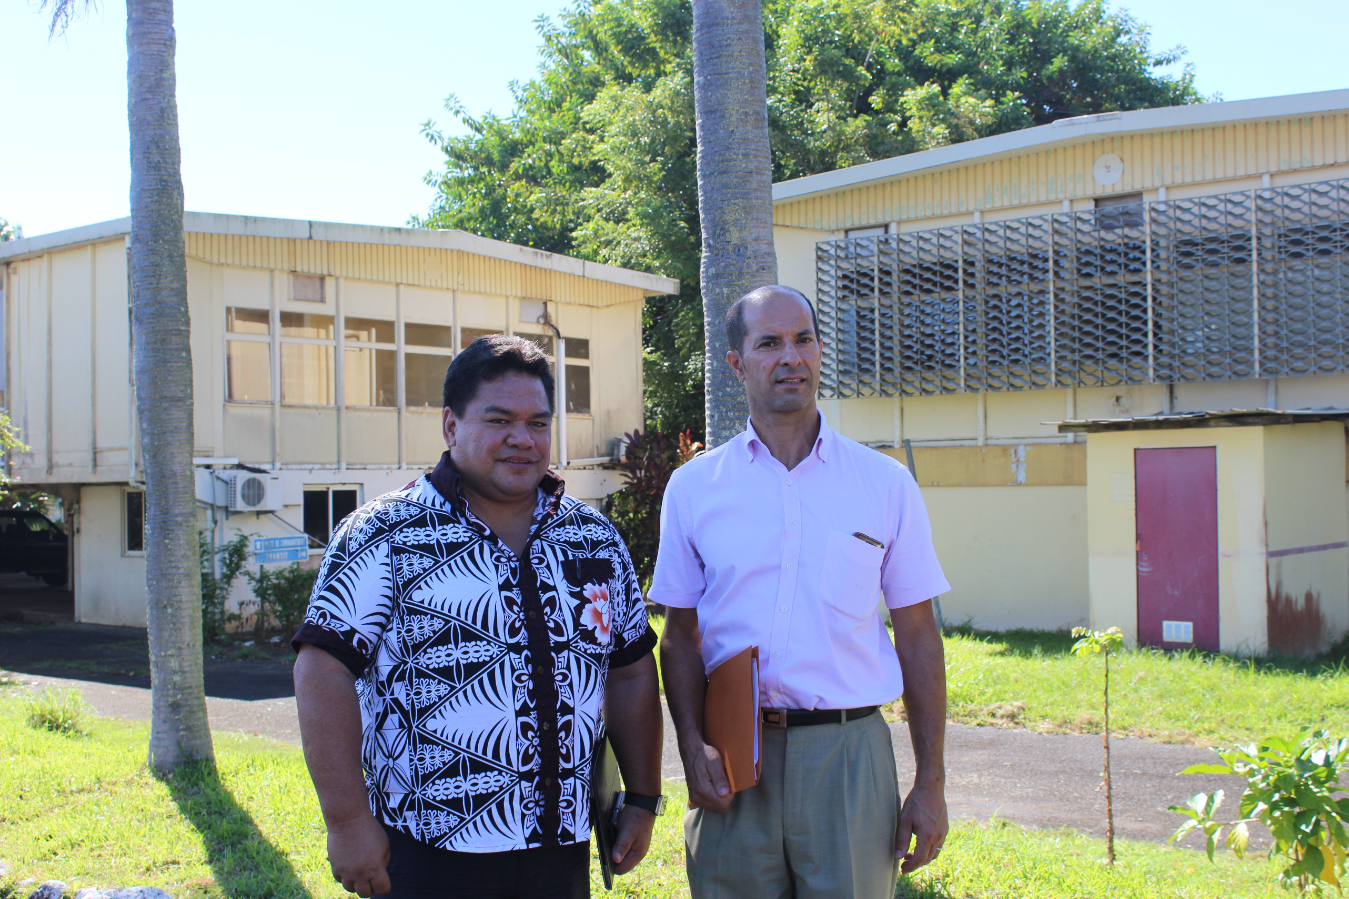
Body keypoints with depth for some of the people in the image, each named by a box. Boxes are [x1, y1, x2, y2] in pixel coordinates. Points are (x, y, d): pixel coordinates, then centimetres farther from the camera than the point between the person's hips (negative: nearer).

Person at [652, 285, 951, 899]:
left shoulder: (887, 484, 4)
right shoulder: (693, 487, 5)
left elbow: (917, 638, 5)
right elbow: (680, 634, 8)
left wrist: (931, 784, 2)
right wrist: (692, 747, -7)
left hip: (848, 754, 0)